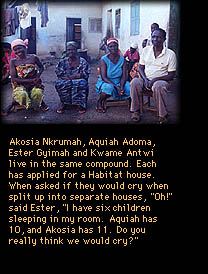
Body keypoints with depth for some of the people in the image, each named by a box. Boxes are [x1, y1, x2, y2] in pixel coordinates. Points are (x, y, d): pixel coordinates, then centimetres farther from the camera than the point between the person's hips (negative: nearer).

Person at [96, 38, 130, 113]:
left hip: (119, 82, 3)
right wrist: (116, 87, -26)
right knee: (109, 87, -39)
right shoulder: (104, 60, -11)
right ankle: (99, 102, -8)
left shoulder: (122, 59, 0)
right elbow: (104, 77, -17)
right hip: (105, 83, -3)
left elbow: (123, 76, -3)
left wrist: (121, 87, -24)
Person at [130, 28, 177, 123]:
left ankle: (163, 116, -23)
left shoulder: (170, 54, -3)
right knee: (135, 82, -30)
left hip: (161, 80, -3)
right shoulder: (146, 50, 8)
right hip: (146, 79, 3)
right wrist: (145, 79, -11)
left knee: (158, 86, -39)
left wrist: (155, 79, -17)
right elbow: (141, 68, 11)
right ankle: (135, 111, -15)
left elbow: (171, 75, -4)